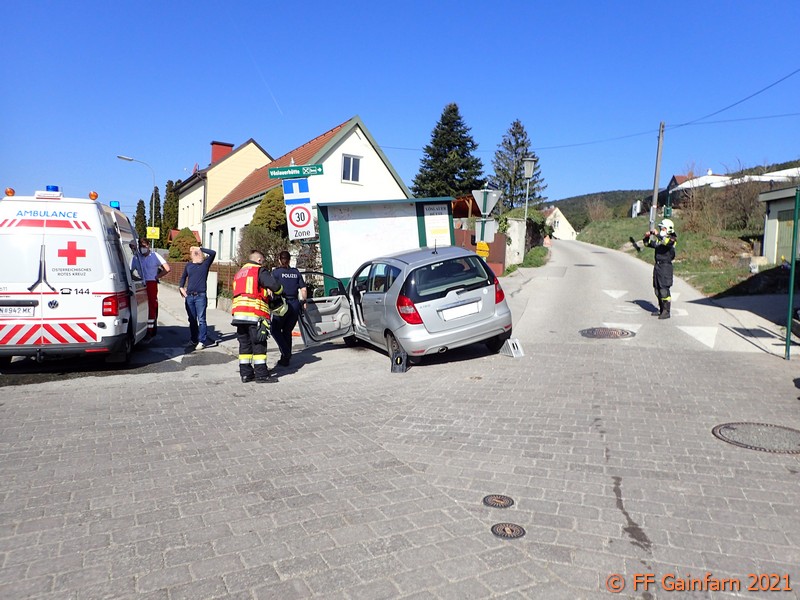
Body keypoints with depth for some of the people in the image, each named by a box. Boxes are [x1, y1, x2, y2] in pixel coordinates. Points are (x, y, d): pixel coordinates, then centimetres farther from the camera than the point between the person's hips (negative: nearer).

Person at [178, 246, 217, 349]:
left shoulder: (205, 263, 1)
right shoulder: (188, 265, 11)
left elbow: (213, 253, -13)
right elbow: (183, 277, 24)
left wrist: (200, 248, -6)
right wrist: (181, 287, 10)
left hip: (200, 296, -4)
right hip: (189, 296, 4)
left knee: (201, 319, -5)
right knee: (192, 320, 11)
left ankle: (202, 341, -2)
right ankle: (194, 340, 21)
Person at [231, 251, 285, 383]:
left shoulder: (239, 273, 26)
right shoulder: (260, 270, 0)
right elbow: (274, 286, -11)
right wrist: (278, 294, 11)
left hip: (238, 313, 7)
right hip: (255, 314, -7)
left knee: (244, 343, 11)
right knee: (259, 344, -3)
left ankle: (245, 373, 13)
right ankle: (261, 374, -2)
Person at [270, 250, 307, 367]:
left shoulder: (276, 272, -2)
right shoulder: (296, 272, 10)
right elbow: (303, 289, 8)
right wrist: (303, 302, 20)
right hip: (295, 305, 4)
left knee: (275, 330, 11)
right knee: (287, 331, 16)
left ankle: (286, 354, -3)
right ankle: (286, 358, 16)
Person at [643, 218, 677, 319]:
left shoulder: (672, 239, -7)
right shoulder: (660, 238, 15)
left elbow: (666, 242, -30)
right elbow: (648, 243, 20)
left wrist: (657, 234, -29)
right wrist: (647, 237, 1)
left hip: (665, 266, -8)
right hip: (657, 265, 8)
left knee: (664, 290, -10)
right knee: (657, 289, 12)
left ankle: (666, 312, -6)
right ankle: (661, 310, 22)